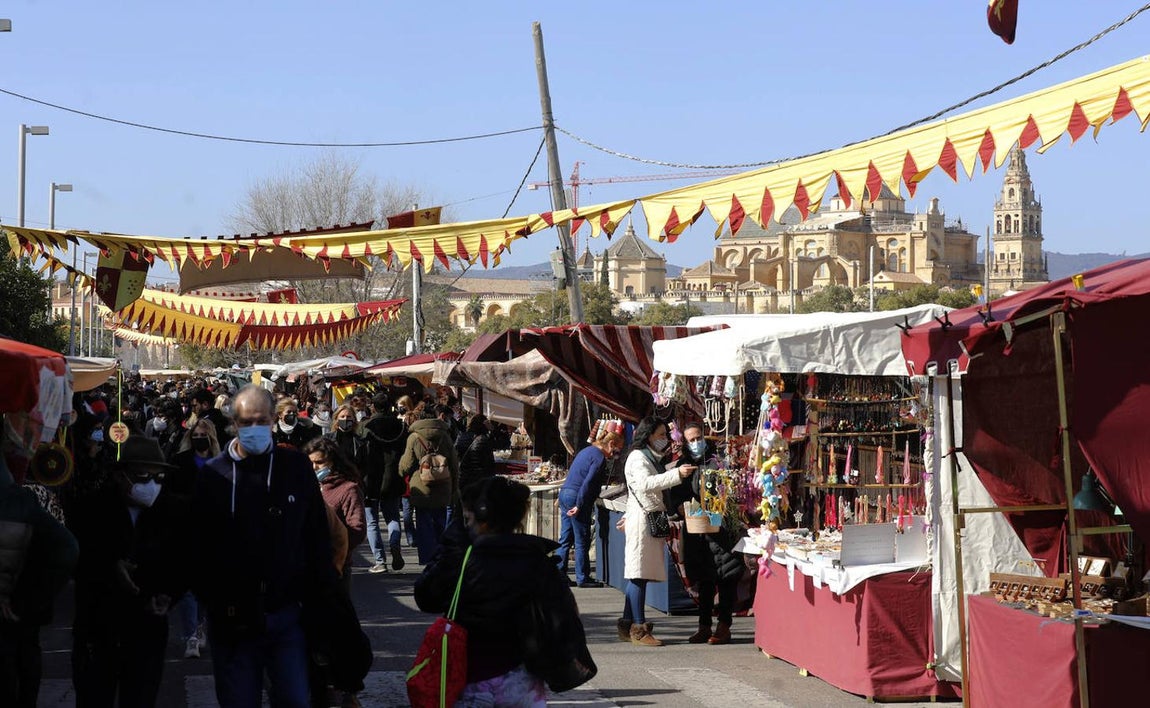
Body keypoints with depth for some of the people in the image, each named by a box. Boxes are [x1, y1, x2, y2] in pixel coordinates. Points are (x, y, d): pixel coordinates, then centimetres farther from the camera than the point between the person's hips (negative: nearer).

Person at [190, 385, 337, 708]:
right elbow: (199, 545, -1)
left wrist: (320, 601, 1)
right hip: (231, 619, 0)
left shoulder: (296, 467, 2)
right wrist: (212, 601, -10)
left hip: (285, 613, 1)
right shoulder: (213, 475, -1)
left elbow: (317, 537, 4)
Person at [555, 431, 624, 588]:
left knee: (565, 539, 12)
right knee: (582, 541, -1)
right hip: (576, 497, -9)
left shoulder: (587, 450, 18)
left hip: (564, 493, 9)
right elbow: (587, 483, -19)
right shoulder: (599, 458, -12)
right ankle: (582, 578, 3)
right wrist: (579, 506, -19)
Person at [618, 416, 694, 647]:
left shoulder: (652, 458, 24)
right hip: (641, 520, -9)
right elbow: (645, 483, -24)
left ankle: (627, 625, 10)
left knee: (638, 575, 8)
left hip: (652, 521, 9)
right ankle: (639, 628, -13)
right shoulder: (638, 457, -7)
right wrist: (677, 474, -30)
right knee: (639, 574, -11)